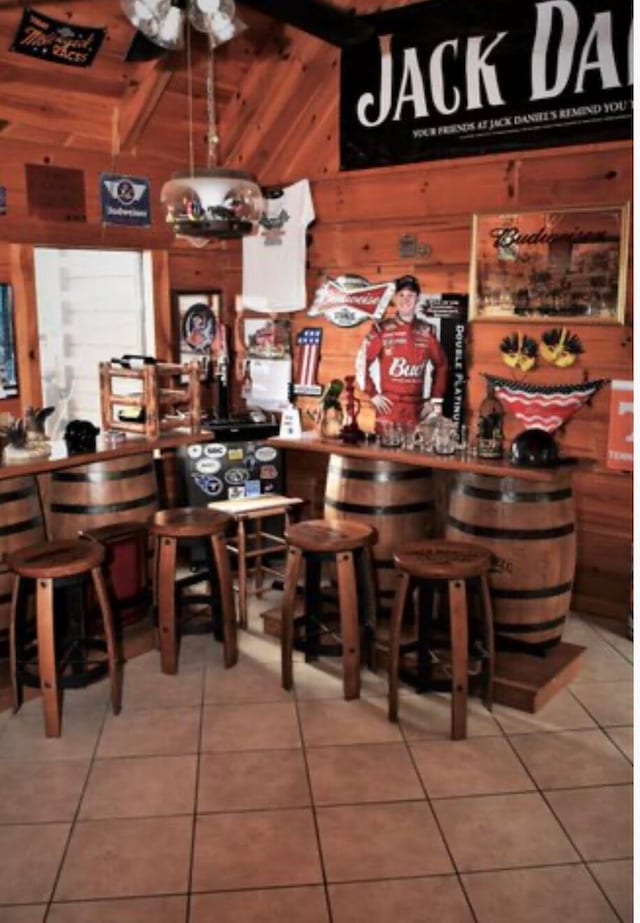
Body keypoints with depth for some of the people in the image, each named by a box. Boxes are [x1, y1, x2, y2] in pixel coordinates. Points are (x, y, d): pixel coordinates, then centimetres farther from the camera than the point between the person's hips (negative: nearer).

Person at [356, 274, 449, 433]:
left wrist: (436, 399, 10)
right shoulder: (382, 330, -1)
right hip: (388, 408, -3)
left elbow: (441, 365, 16)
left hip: (416, 410, 3)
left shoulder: (427, 331, 7)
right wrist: (373, 395, -3)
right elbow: (361, 363, 0)